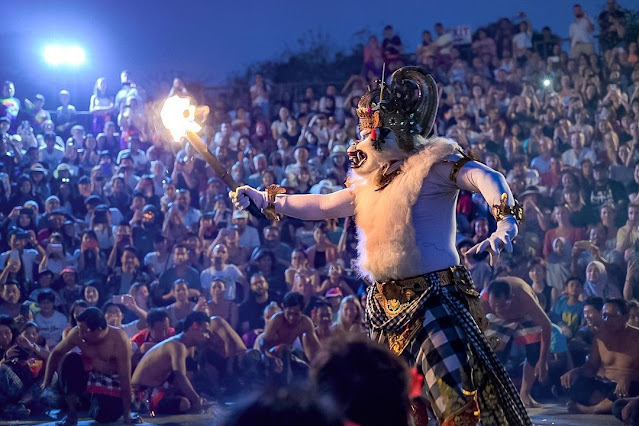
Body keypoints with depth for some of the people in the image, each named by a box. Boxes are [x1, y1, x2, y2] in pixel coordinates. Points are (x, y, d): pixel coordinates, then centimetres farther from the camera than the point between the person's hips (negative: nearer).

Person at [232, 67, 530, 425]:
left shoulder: (433, 162, -6)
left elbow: (489, 180, -20)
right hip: (387, 302, 8)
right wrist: (264, 200, 24)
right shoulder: (375, 179, 18)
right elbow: (323, 206, 28)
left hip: (432, 296, -8)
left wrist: (505, 224, -39)